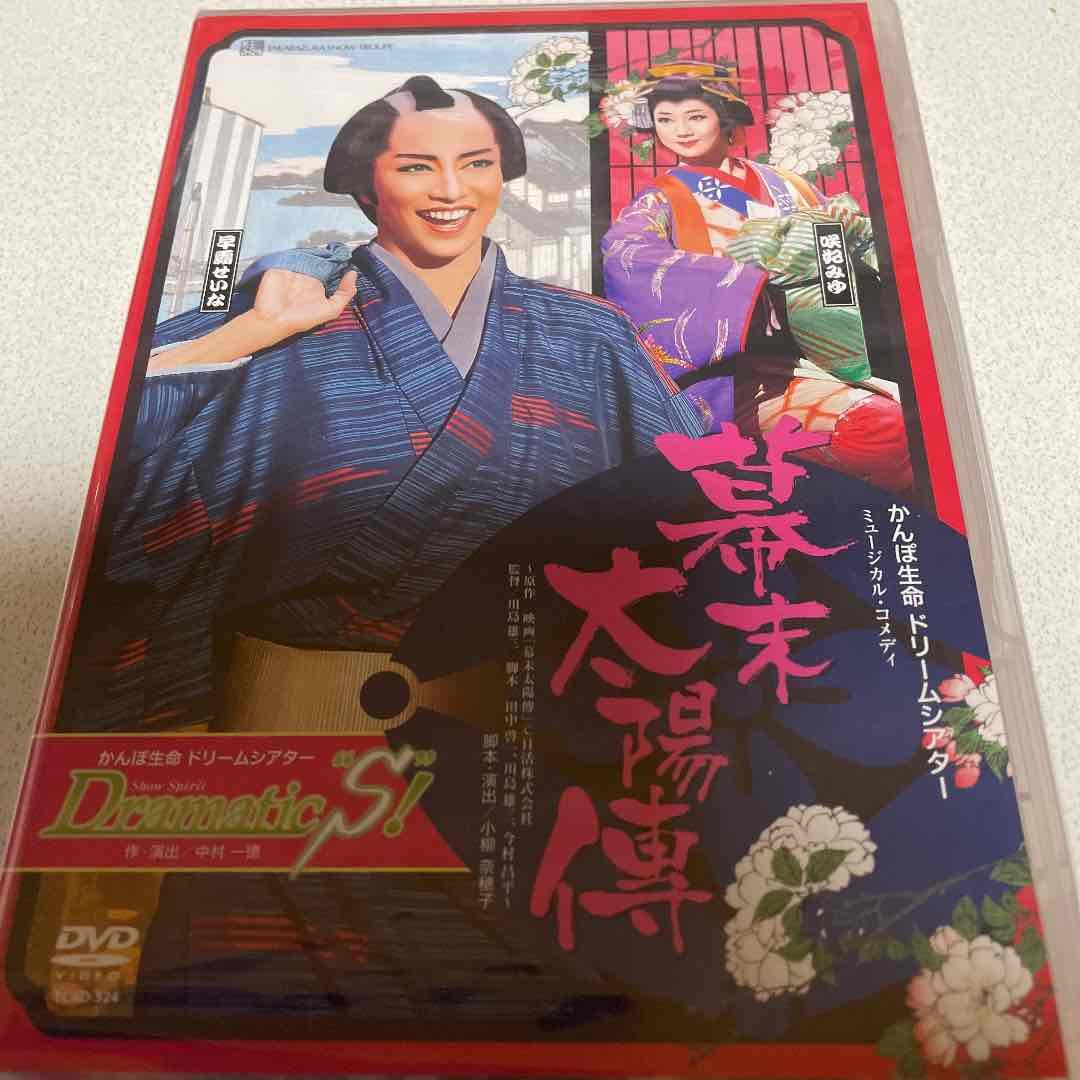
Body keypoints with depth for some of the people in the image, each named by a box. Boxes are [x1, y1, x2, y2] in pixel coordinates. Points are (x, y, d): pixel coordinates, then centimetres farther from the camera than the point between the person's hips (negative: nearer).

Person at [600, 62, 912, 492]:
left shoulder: (780, 182, 21)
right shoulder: (659, 202, 10)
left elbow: (861, 245, 24)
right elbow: (624, 255, -14)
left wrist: (847, 219, -1)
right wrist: (752, 280, -22)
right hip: (747, 370, -5)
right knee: (879, 426, -29)